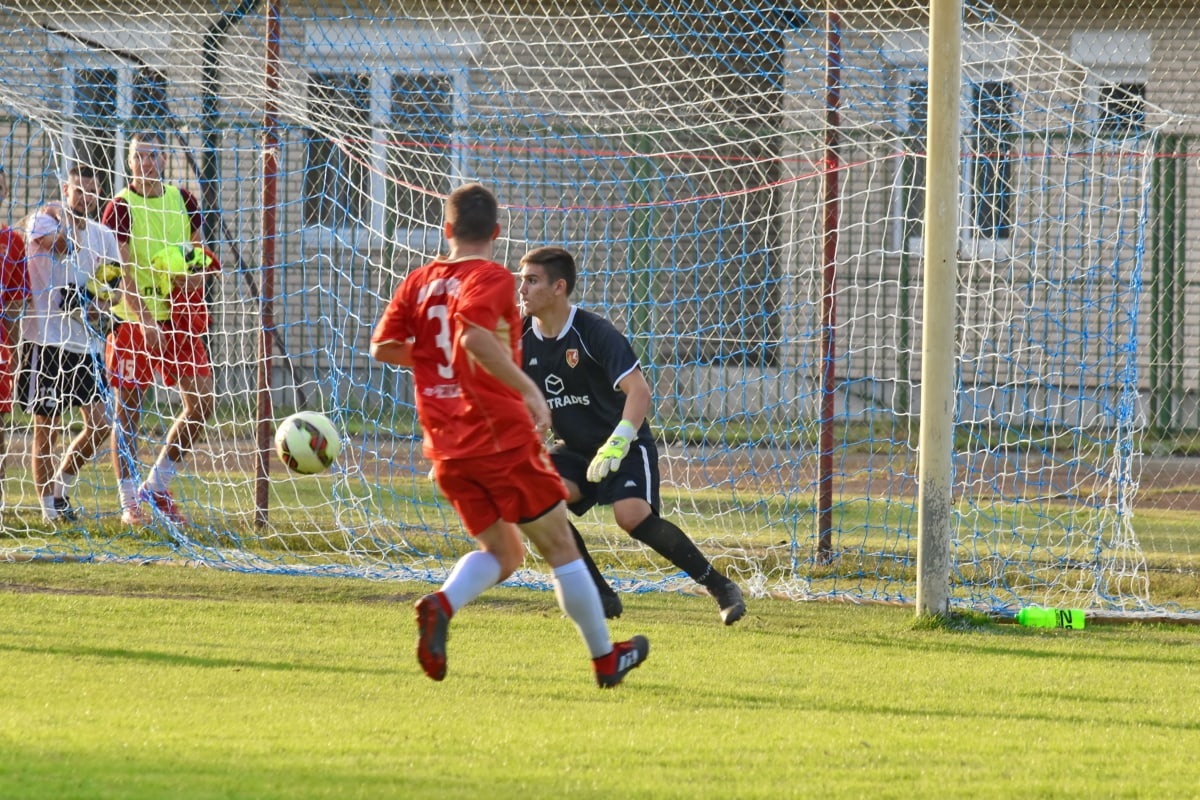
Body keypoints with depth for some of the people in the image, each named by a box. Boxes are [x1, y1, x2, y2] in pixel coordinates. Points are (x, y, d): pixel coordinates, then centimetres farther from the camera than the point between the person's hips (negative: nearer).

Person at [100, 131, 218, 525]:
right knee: (127, 408, -3)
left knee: (202, 401, -2)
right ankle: (130, 503, 3)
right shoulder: (120, 207, -7)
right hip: (132, 318, -4)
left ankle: (156, 488, 10)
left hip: (178, 317, 4)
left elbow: (199, 258, 18)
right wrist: (144, 320, -27)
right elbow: (120, 270, -14)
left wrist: (194, 275, -7)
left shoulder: (183, 201, 8)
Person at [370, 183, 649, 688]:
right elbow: (474, 334, -29)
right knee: (560, 549, 9)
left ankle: (441, 606, -15)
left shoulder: (419, 281, 7)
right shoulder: (491, 279, -10)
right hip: (502, 438, -6)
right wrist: (528, 389, -27)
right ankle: (605, 659, 17)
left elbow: (383, 347, 4)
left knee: (501, 553, 15)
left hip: (447, 449, 6)